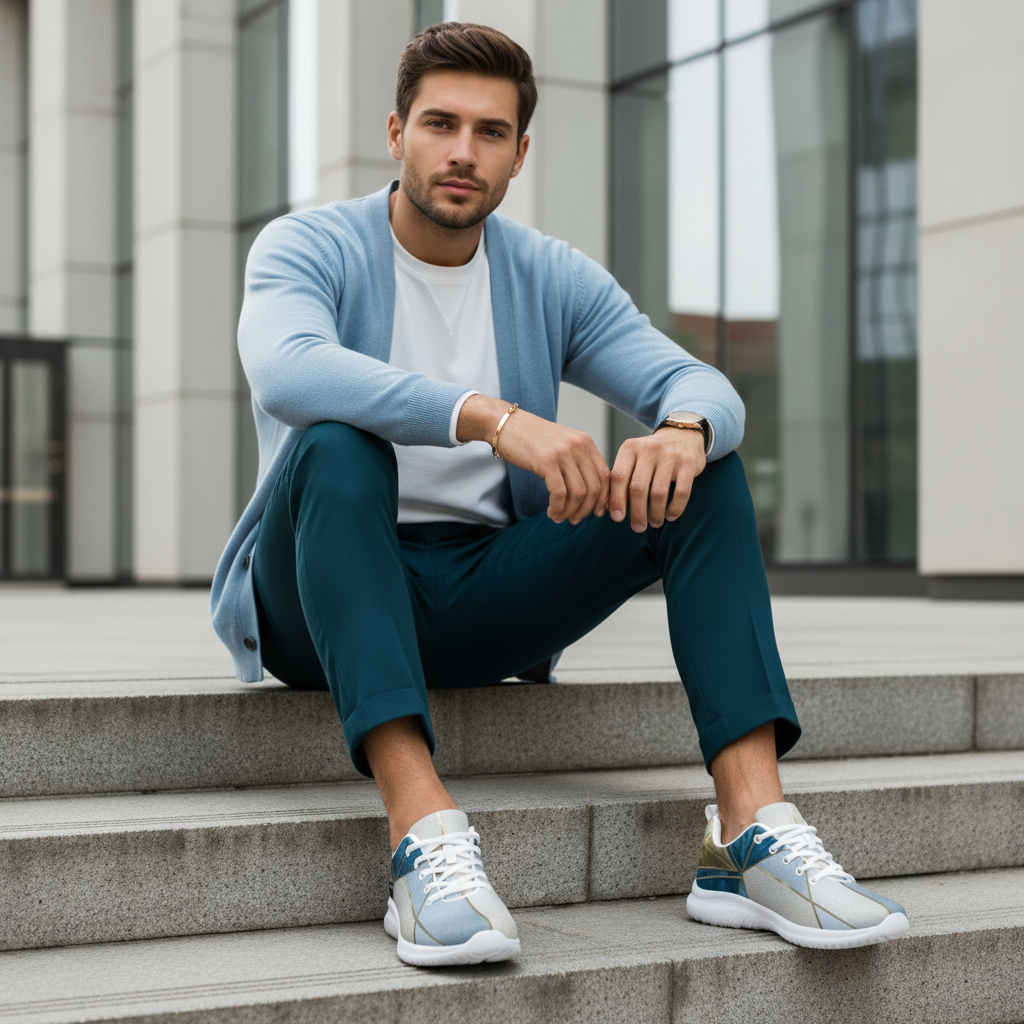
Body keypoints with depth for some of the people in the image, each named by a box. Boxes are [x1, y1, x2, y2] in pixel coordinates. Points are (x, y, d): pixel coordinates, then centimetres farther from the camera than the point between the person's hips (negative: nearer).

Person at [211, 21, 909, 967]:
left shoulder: (555, 279, 8)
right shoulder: (307, 249, -5)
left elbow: (700, 383, -4)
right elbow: (288, 371, -29)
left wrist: (685, 428, -30)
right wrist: (492, 417, -41)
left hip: (485, 603, 4)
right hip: (322, 597, -4)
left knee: (704, 467, -14)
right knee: (336, 447, -35)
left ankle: (753, 830, -28)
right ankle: (422, 829, -46)